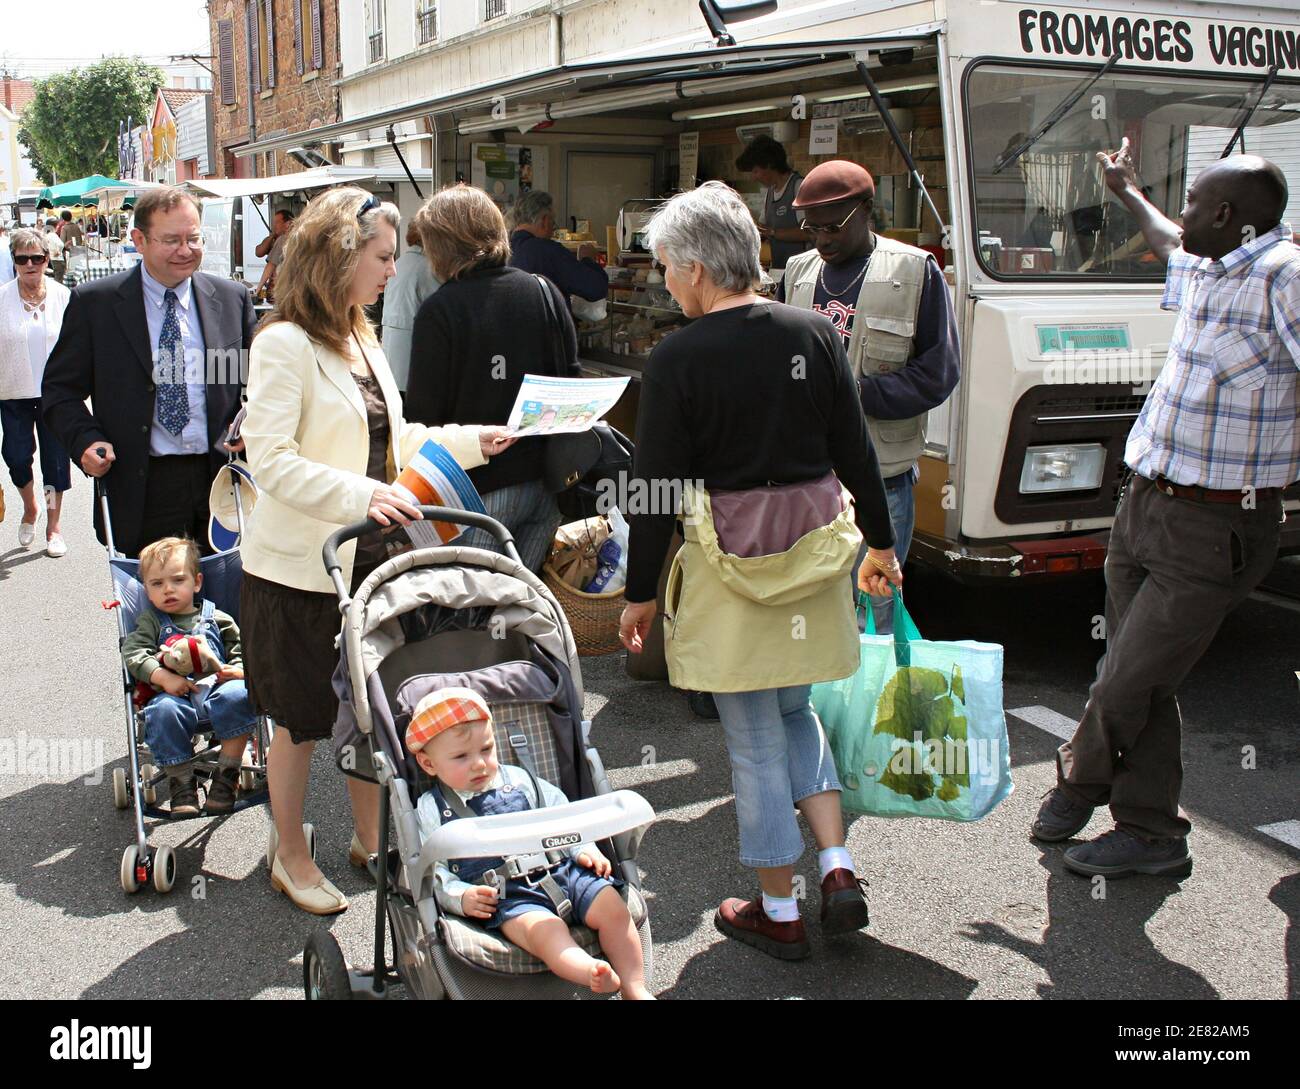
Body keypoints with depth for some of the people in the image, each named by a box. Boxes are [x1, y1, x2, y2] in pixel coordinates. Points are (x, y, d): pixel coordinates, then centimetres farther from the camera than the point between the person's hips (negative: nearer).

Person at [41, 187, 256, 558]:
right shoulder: (94, 302, 1)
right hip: (142, 492, -2)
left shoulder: (233, 299, 8)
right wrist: (86, 440, -13)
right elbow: (60, 388, 5)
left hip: (221, 480, 2)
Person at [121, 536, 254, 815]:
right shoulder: (151, 621, 19)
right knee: (163, 710, -36)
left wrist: (238, 671, -7)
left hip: (216, 691, 1)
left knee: (238, 696, -33)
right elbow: (132, 653, 2)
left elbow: (241, 651, 18)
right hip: (176, 696, 0)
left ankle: (226, 776, -19)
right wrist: (163, 677, -15)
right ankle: (181, 784, -21)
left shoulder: (217, 619, 20)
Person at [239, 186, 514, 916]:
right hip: (301, 570, -8)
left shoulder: (362, 339, 13)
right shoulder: (285, 343, -15)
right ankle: (293, 861, 25)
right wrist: (364, 496, -30)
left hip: (369, 557, 8)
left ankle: (371, 840, 32)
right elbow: (271, 460, -22)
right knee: (301, 722, 7)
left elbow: (391, 440, 17)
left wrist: (474, 441, 7)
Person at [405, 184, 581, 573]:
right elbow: (572, 381, 8)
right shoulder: (545, 292, 3)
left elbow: (423, 413, -11)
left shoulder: (438, 312, -12)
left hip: (484, 487, -5)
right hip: (548, 482, 5)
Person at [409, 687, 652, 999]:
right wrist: (462, 897, -14)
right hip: (504, 896, -4)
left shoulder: (518, 780, 18)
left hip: (560, 870, 5)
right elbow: (432, 871, 3)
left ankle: (635, 987, -9)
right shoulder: (431, 810, 9)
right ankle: (594, 976, -54)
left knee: (612, 906, -15)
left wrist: (583, 849, 5)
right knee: (544, 930, -34)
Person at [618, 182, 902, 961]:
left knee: (756, 741, 7)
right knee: (797, 711, 24)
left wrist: (641, 593, -1)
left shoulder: (678, 360, -13)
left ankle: (779, 913, 19)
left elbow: (657, 488, -10)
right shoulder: (815, 333, 0)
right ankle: (839, 869, 14)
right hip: (813, 547, 5)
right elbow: (856, 452, 4)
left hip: (728, 556, -5)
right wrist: (881, 543, 16)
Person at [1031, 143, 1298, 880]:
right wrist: (1131, 195, 50)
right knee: (1142, 684, 12)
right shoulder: (1204, 273, 12)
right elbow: (1171, 246, 36)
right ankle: (1152, 834, 27)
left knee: (1128, 688, -2)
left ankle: (1080, 782, 27)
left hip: (1215, 533, -8)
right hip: (1146, 508, 8)